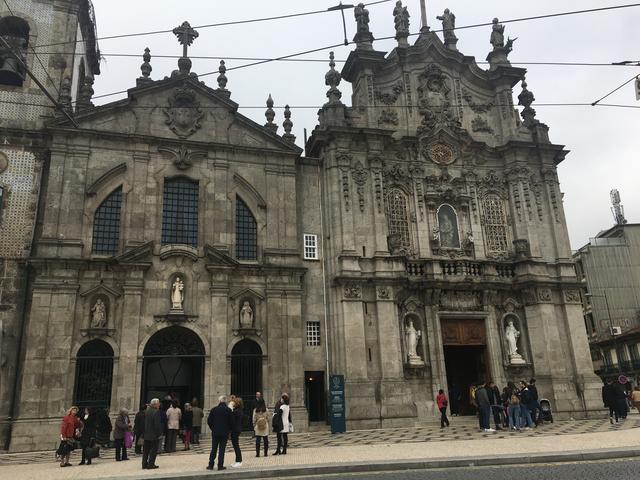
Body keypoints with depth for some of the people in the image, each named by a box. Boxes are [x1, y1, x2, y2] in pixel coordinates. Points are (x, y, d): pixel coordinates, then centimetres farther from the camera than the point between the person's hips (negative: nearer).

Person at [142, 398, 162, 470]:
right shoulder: (156, 412, -17)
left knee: (146, 450, 14)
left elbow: (143, 422, 9)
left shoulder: (146, 411, 5)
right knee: (153, 450, 3)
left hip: (146, 435, 7)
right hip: (154, 435, -7)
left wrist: (143, 432, 14)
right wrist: (159, 433, -11)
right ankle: (150, 464, 3)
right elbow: (158, 424, -19)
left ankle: (144, 464, 19)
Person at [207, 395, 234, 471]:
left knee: (213, 449, 10)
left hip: (215, 433, 1)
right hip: (225, 433, -1)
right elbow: (231, 422, -5)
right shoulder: (228, 410, -6)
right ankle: (220, 465, 3)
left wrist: (213, 428, 13)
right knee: (222, 449, 3)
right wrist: (229, 430, 11)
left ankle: (211, 465, 12)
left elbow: (209, 421, 0)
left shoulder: (214, 409, -3)